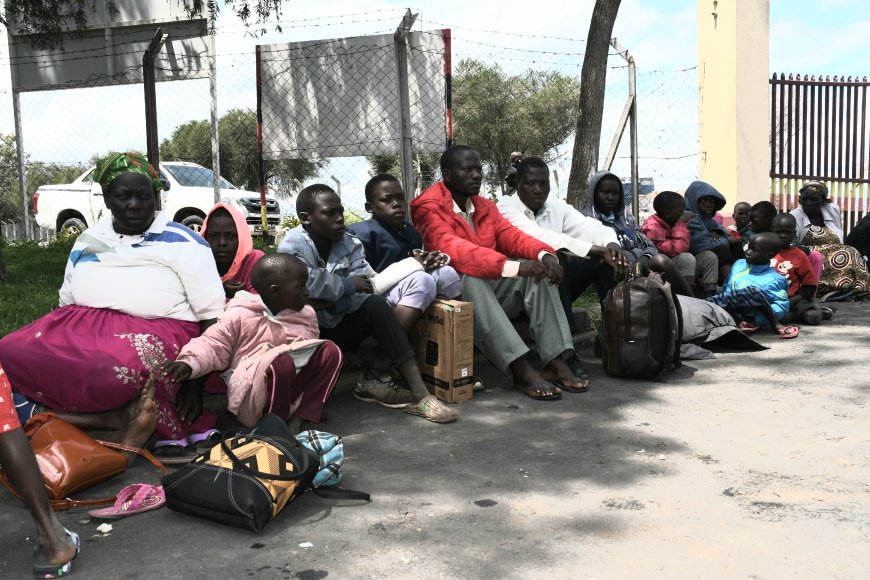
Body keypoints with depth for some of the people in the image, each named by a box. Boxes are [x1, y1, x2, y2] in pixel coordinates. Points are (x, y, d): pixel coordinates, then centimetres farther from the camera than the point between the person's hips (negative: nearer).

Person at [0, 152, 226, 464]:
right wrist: (48, 339, 5)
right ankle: (124, 417, -27)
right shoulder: (87, 240, 19)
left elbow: (211, 316, -2)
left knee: (124, 368, -41)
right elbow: (66, 301, 23)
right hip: (81, 324, 6)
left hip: (156, 329, -5)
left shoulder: (183, 243, 3)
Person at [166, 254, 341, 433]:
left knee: (330, 350, -14)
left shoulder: (306, 314, 13)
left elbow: (312, 346, 22)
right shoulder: (239, 315, -3)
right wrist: (190, 362, -20)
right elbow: (213, 345, -2)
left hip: (294, 388, 6)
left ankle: (297, 419, -17)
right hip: (251, 397, -6)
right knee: (283, 363, -36)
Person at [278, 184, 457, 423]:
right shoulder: (293, 247, -13)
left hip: (339, 327, 4)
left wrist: (328, 301, -25)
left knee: (374, 304, -22)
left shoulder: (350, 244, 1)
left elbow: (363, 290, -11)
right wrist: (349, 285, -17)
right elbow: (310, 284, -30)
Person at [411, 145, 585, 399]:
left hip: (491, 291, 7)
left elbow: (512, 237, 2)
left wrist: (545, 253, -22)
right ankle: (521, 369, -43)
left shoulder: (486, 207, 15)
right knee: (472, 279, -37)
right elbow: (454, 250, -27)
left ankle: (556, 359, -26)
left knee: (537, 268, -16)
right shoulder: (429, 208, -10)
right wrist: (514, 267, -38)